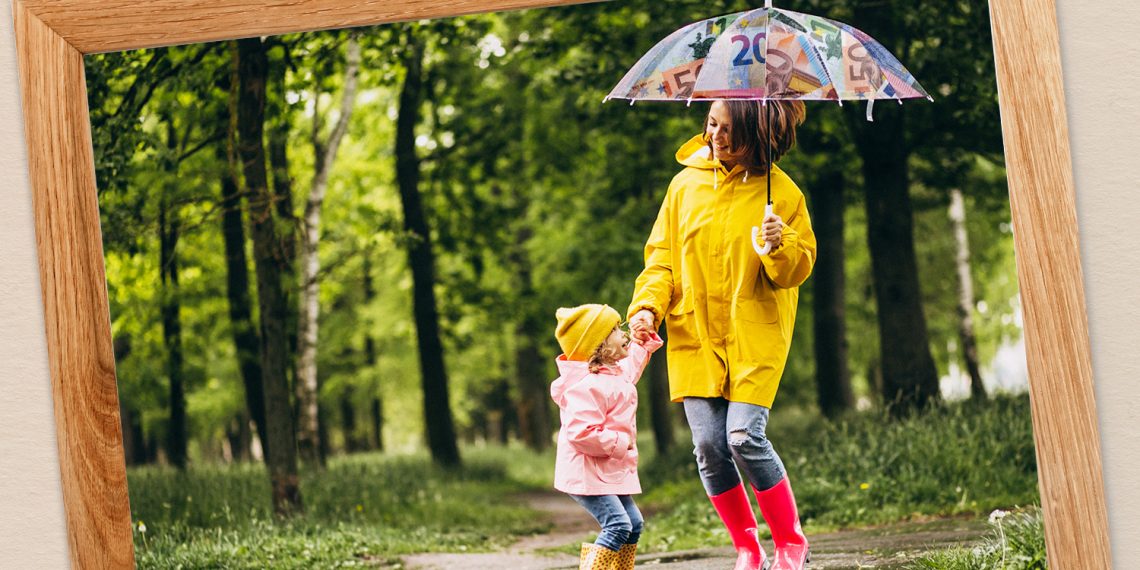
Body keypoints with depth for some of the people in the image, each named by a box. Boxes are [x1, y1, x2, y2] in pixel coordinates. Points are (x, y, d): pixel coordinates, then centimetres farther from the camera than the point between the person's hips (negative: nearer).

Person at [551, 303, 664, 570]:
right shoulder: (588, 387, -24)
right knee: (618, 525, -19)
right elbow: (582, 433, -31)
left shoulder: (614, 373, 10)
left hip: (609, 472, 10)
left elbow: (630, 368, 37)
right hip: (587, 473, -10)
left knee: (634, 523, 13)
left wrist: (645, 344, 27)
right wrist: (621, 443, -22)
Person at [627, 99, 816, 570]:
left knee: (744, 436, -15)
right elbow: (662, 256, 10)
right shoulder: (687, 184, 5)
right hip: (694, 335, 3)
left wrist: (781, 246, -20)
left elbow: (799, 269, 2)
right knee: (708, 444, -3)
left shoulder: (780, 191, -2)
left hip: (755, 337, -3)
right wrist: (648, 305, -6)